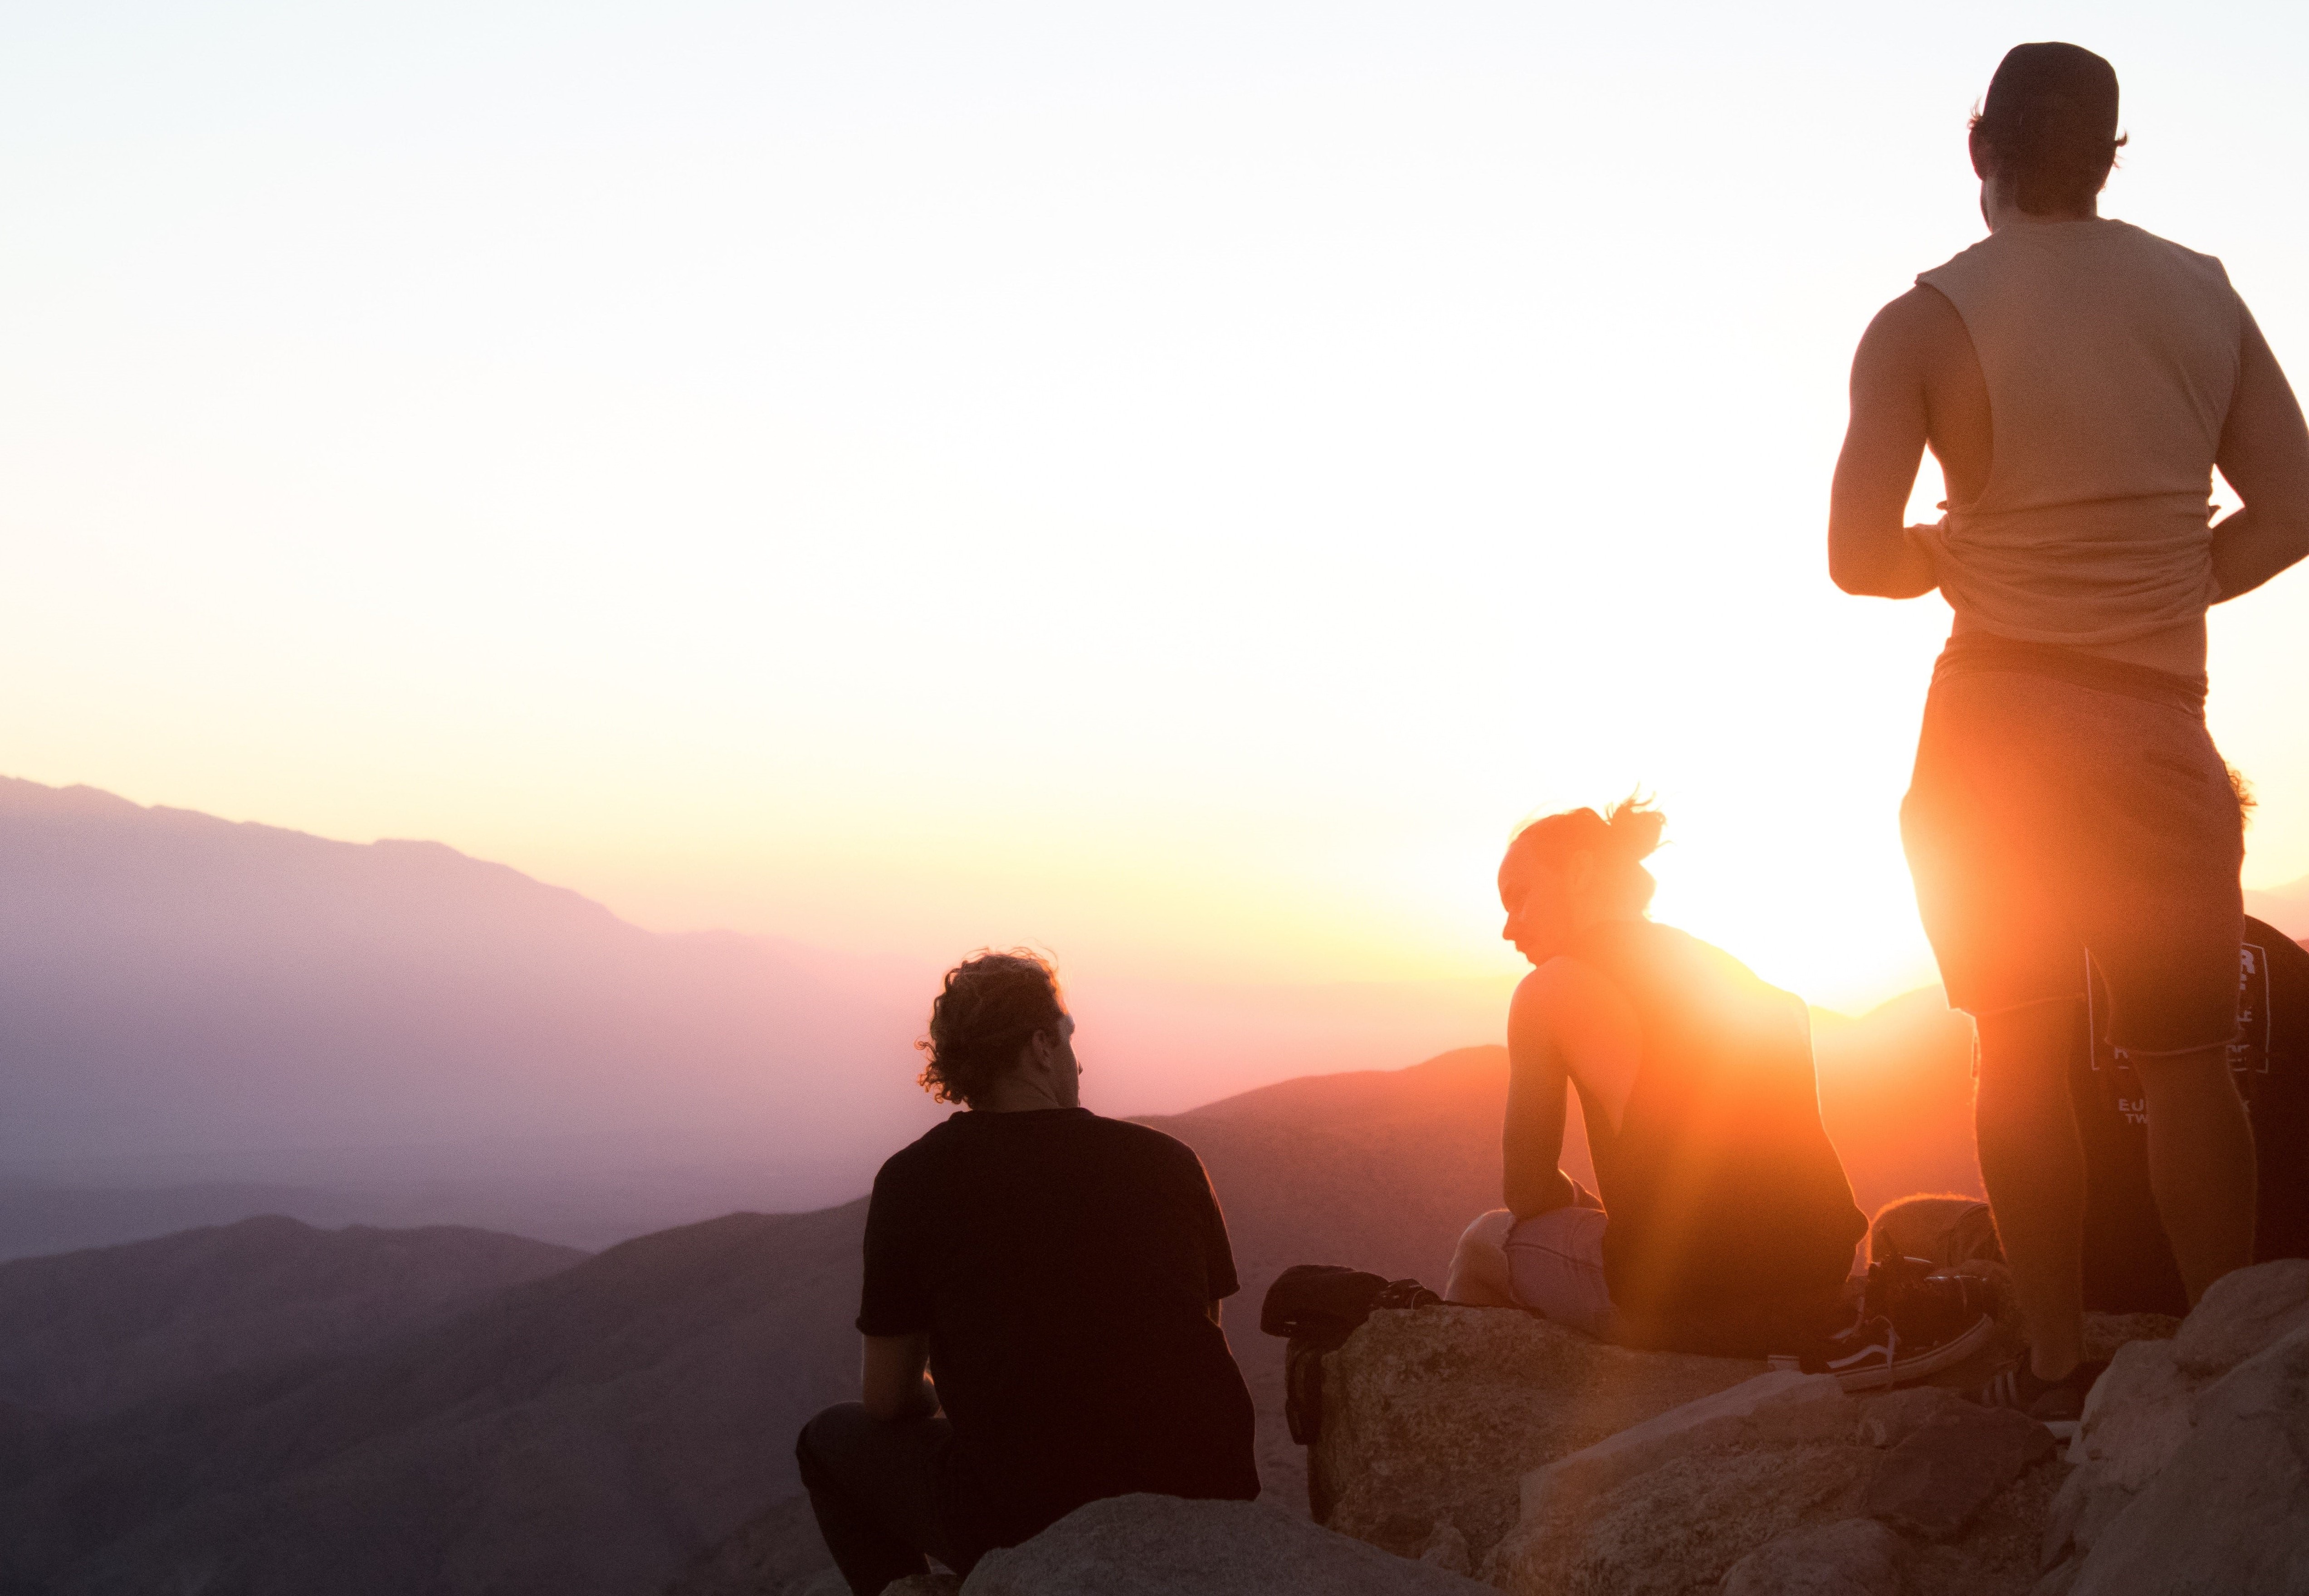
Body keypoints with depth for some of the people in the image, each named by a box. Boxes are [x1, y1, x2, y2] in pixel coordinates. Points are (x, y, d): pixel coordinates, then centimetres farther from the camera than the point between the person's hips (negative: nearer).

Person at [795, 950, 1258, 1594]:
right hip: (1208, 1515, 3)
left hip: (1029, 1537, -3)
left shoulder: (913, 1180, -2)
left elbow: (886, 1401, 6)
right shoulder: (1169, 1161, 3)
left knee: (831, 1438, 23)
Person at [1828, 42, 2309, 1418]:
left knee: (2024, 1057, 8)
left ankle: (2060, 1364, 9)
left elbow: (1862, 557, -9)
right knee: (2184, 1055, 11)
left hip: (1996, 732, -1)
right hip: (2164, 726, 1)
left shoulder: (1921, 325, -6)